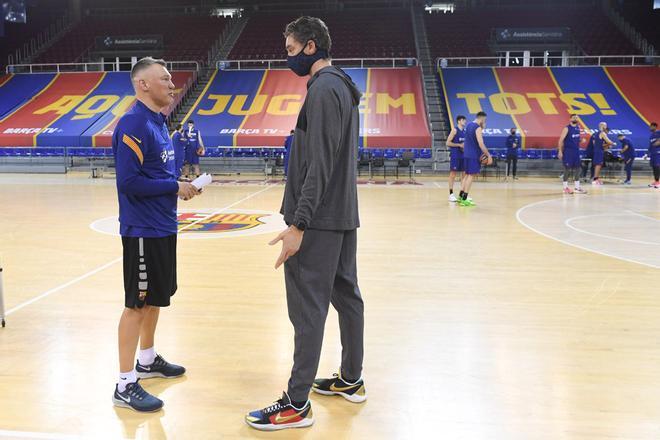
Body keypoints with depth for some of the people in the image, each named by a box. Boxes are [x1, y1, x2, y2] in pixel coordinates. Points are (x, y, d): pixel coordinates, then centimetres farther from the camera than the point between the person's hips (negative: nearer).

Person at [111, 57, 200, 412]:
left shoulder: (158, 122, 11)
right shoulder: (133, 125, -18)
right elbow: (128, 181, -24)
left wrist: (182, 185, 1)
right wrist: (175, 187, -17)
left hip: (163, 228, 9)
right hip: (142, 231, -9)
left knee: (155, 298, 19)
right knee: (137, 304, -2)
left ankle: (147, 360, 36)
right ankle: (125, 385, 7)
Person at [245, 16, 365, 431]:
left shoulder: (323, 89, -14)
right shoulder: (344, 87, 16)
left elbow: (319, 166, -21)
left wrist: (298, 225, -22)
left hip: (319, 221, -10)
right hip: (343, 216, 10)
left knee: (308, 308, -5)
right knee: (346, 297, 15)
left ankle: (297, 404, 2)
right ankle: (351, 380, 28)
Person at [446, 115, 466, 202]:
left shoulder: (465, 131, 12)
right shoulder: (454, 130, -8)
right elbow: (448, 143, -12)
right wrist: (459, 145, -17)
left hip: (463, 155, 7)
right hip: (455, 155, -7)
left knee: (464, 173, 7)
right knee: (453, 174, -3)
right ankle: (451, 194, 1)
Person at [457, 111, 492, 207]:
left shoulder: (469, 125, 13)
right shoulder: (478, 128, -15)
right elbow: (481, 144, -20)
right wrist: (489, 155, -16)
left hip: (467, 154, 9)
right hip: (474, 155, -9)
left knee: (467, 175, 16)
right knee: (471, 176, -5)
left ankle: (461, 197, 19)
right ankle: (464, 200, -6)